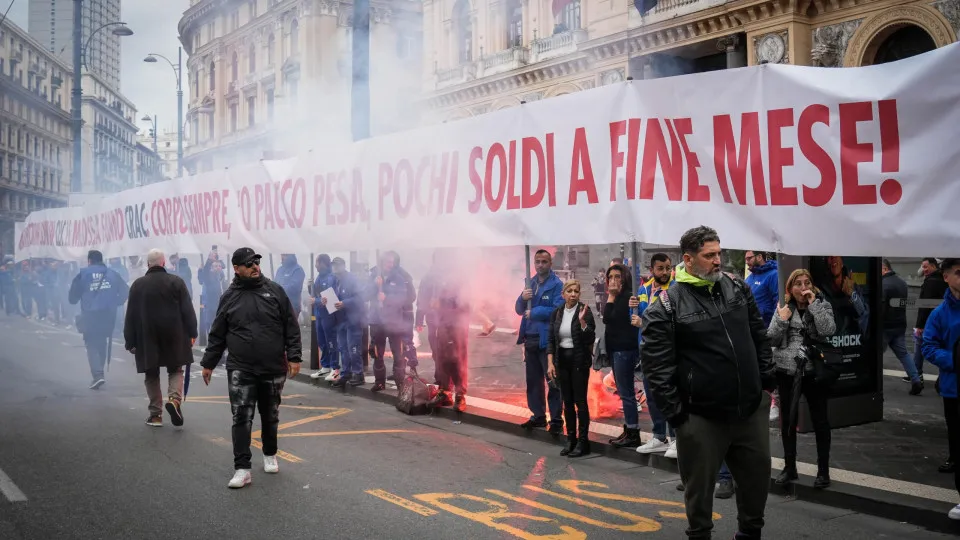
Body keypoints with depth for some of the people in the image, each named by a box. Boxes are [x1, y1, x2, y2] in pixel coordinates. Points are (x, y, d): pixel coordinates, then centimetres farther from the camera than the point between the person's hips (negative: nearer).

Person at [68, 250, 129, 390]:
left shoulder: (83, 274, 0)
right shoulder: (112, 274, 9)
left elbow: (73, 296, -2)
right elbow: (125, 290, 4)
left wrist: (75, 301, 19)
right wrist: (116, 303, 13)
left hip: (90, 315, -3)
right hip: (108, 315, 3)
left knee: (92, 344, 1)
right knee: (102, 343, 18)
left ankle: (98, 375, -16)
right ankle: (98, 372, 27)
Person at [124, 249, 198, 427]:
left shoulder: (138, 285, 1)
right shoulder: (176, 281, -3)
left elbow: (131, 316, 1)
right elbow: (187, 310, -5)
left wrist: (130, 341, 6)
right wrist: (192, 333, 1)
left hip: (147, 338, 1)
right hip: (174, 336, -1)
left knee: (152, 375, 10)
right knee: (175, 370, 12)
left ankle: (155, 414, 11)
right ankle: (174, 399, -13)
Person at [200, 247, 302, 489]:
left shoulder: (274, 290, 0)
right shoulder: (229, 297, 2)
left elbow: (291, 327, 0)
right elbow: (217, 334, 9)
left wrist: (294, 356, -6)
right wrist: (208, 363, 9)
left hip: (273, 369, 1)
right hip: (240, 370, 0)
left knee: (270, 417, 14)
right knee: (241, 419, -6)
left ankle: (270, 455, 35)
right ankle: (242, 469, -3)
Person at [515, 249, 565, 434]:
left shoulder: (557, 284, -9)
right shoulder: (530, 283, 12)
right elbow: (519, 310, 11)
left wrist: (534, 312, -13)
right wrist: (523, 298, -10)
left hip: (548, 339, -7)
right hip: (530, 338, 7)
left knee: (553, 381, -1)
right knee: (533, 381, 14)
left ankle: (556, 420, 4)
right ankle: (538, 416, 25)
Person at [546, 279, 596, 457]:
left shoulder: (584, 311, -8)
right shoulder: (557, 313, 5)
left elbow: (590, 338, -13)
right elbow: (551, 339, 6)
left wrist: (582, 321, -25)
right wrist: (550, 363, -1)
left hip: (579, 360, -4)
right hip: (562, 360, 4)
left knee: (580, 400, -2)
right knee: (567, 401, 9)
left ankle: (583, 441, 6)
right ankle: (571, 439, 19)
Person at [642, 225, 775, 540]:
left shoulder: (737, 288, 6)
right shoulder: (666, 308, -12)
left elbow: (760, 337, 14)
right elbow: (656, 368, -12)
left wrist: (767, 382, 10)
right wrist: (675, 413, -13)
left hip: (753, 409, 5)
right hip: (702, 417, -5)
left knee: (757, 475, 18)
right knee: (700, 485, 9)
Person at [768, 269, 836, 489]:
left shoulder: (823, 305, 1)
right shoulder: (783, 308, 6)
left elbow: (828, 331, -18)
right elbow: (771, 339, 1)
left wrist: (813, 304, -15)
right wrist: (782, 320, -13)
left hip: (814, 370, -2)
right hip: (787, 371, 2)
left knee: (820, 420, 4)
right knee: (788, 420, 10)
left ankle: (823, 470, 15)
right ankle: (789, 467, 22)